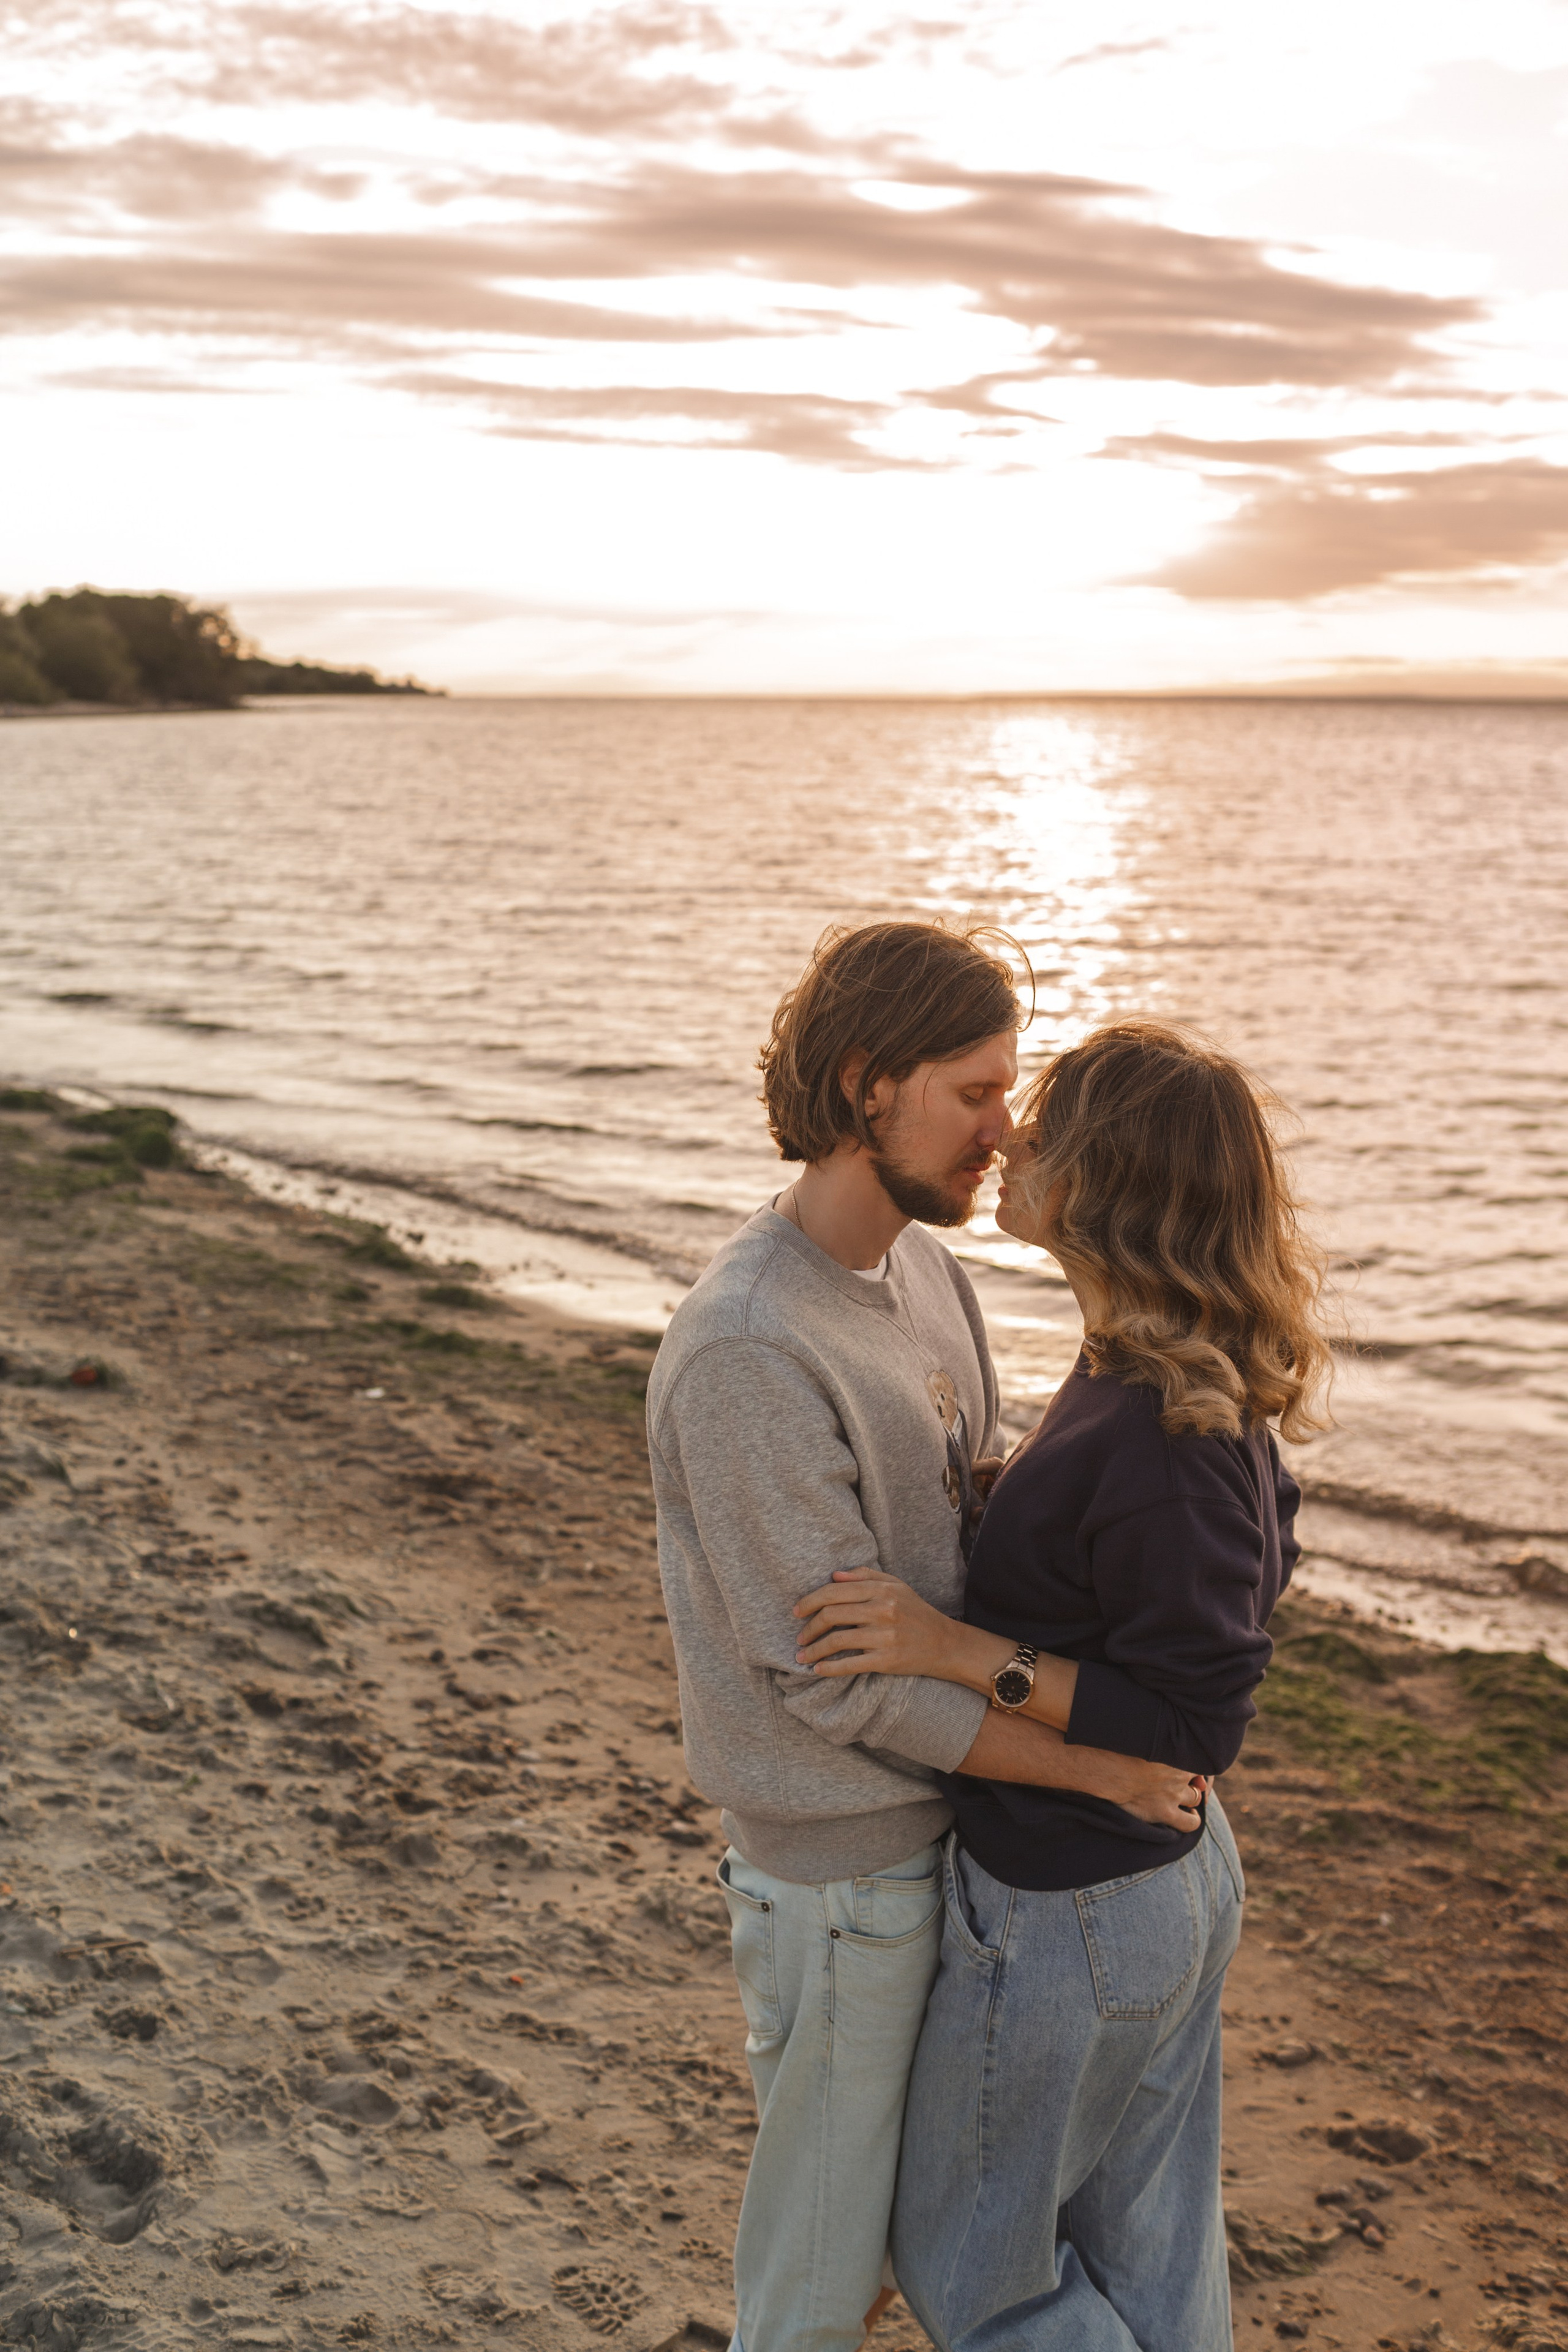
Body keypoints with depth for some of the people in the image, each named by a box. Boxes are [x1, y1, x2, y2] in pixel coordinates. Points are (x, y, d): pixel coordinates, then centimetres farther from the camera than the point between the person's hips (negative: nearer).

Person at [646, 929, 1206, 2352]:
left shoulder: (925, 1264, 0)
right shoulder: (747, 1355, -28)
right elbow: (838, 1678, -25)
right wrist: (1102, 1768, -19)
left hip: (945, 1812, 8)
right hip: (840, 1865, -8)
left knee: (907, 2173, 27)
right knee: (824, 2222, 13)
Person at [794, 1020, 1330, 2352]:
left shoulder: (1163, 1439, -31)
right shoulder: (1165, 1381, -2)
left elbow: (1193, 1720, -27)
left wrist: (958, 1651, -27)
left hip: (1068, 1915, -9)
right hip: (1179, 1879, 9)